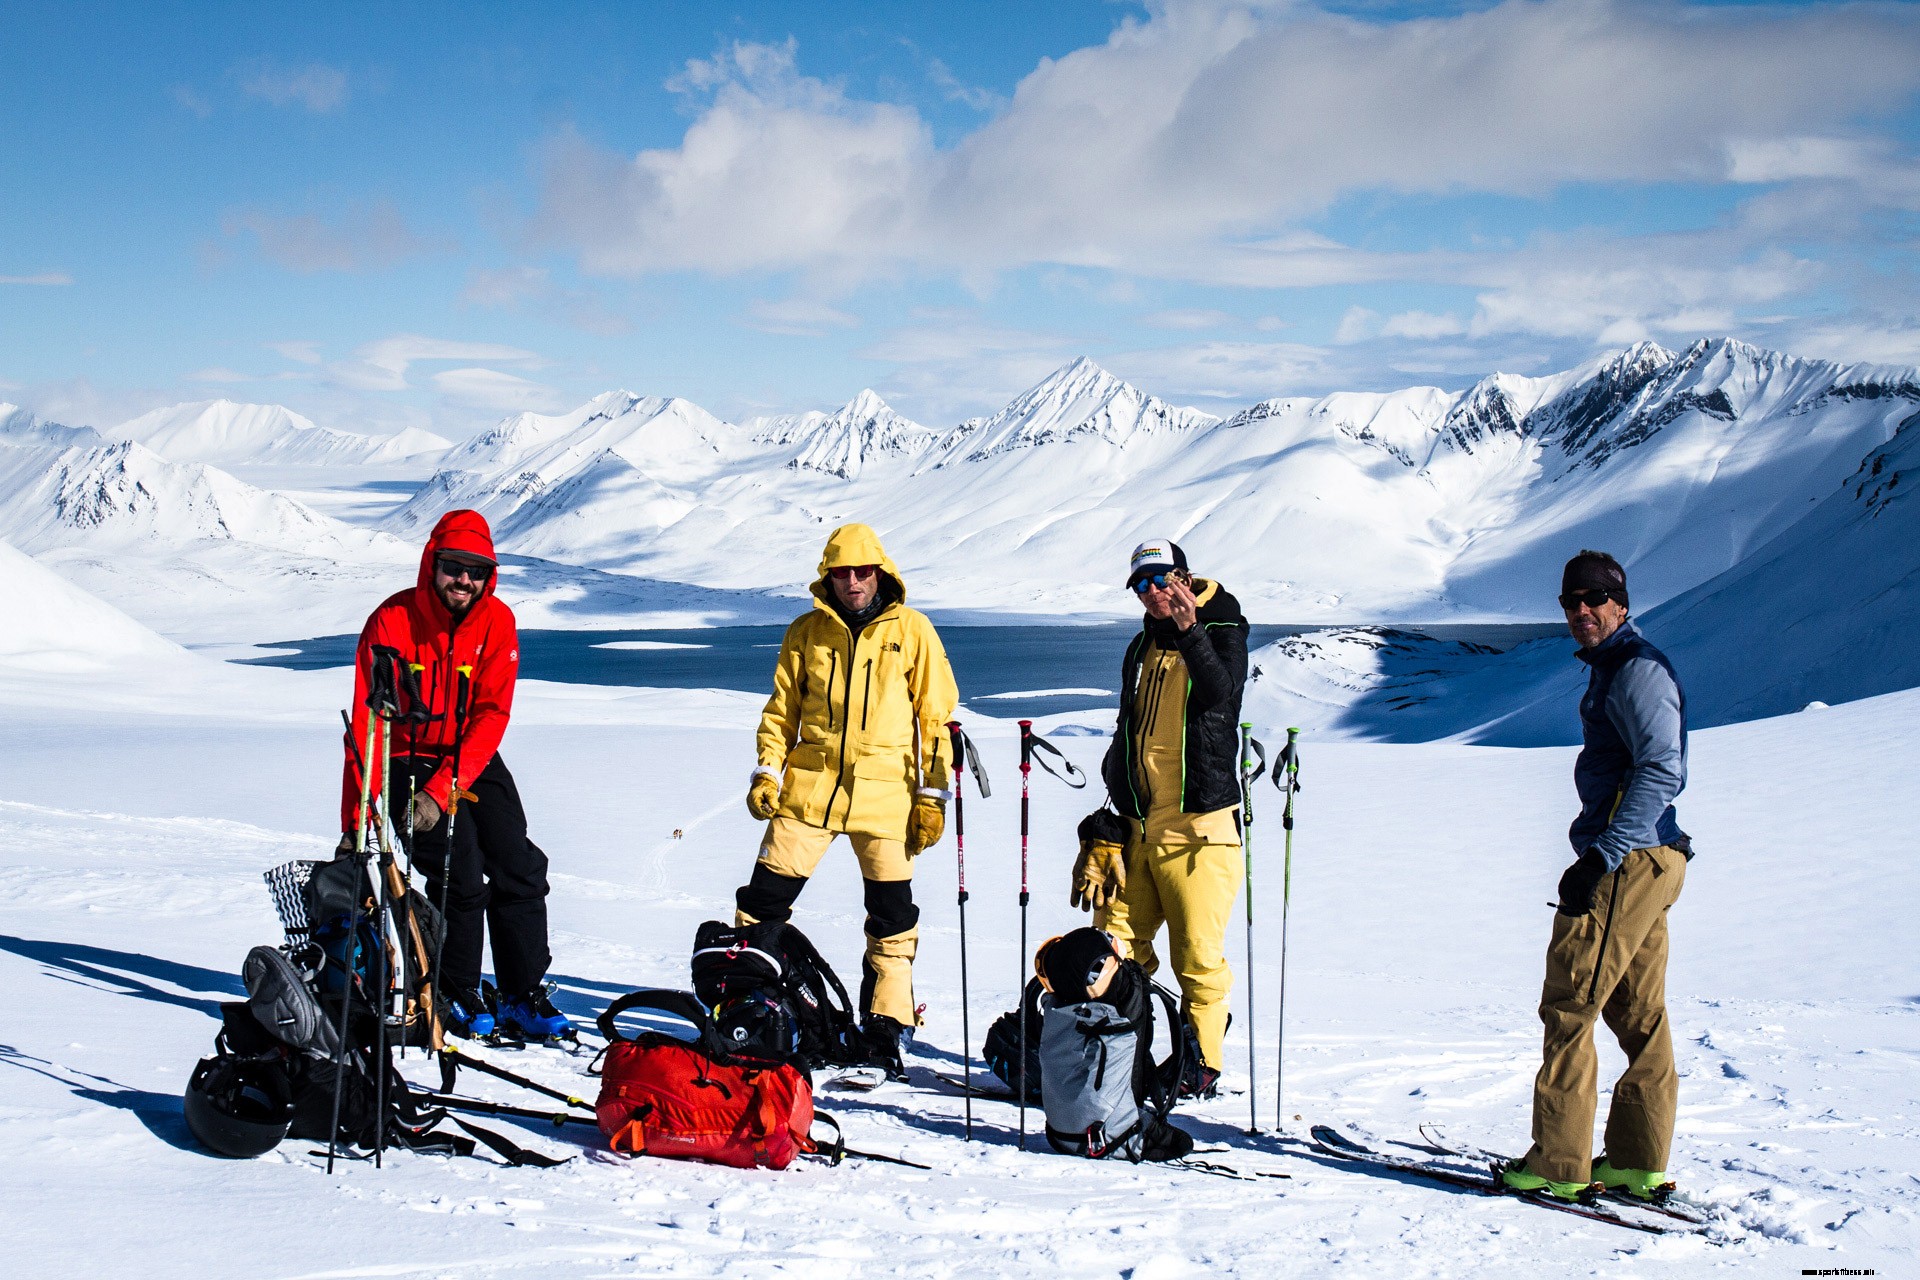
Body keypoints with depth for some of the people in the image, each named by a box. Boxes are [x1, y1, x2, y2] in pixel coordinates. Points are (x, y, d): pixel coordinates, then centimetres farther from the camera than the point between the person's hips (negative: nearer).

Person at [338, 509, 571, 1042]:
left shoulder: (497, 622, -9)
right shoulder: (393, 621, -16)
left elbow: (491, 717, -14)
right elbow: (367, 723, -18)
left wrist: (440, 793, -25)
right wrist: (357, 820, -23)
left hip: (473, 761, 3)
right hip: (410, 759, -3)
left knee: (519, 868, -7)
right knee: (459, 869, -17)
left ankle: (523, 997, 5)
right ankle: (456, 997, 1)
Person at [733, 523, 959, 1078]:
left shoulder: (911, 631, 3)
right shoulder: (807, 632, 8)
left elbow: (935, 717, 5)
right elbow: (781, 709, 15)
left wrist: (932, 796, 0)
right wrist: (767, 772, 1)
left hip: (885, 794, -1)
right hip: (808, 785, 1)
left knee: (892, 917, 1)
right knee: (765, 898, 0)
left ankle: (887, 1027, 11)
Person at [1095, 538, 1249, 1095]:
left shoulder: (1221, 633, 0)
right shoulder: (1142, 648, 18)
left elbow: (1221, 694, -21)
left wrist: (1189, 631, -30)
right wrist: (1115, 802, 21)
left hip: (1197, 820, -6)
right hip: (1138, 821, 6)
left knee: (1198, 953, -5)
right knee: (1116, 943, 3)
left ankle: (1201, 1063, 5)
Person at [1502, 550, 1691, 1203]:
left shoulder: (1637, 670, -13)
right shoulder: (1613, 667, 19)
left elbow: (1662, 771, -23)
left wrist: (1600, 856, -26)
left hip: (1626, 862, -11)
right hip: (1646, 862, 11)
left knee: (1569, 1007, -7)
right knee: (1638, 1014, 12)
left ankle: (1558, 1165, -3)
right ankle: (1639, 1163, 17)